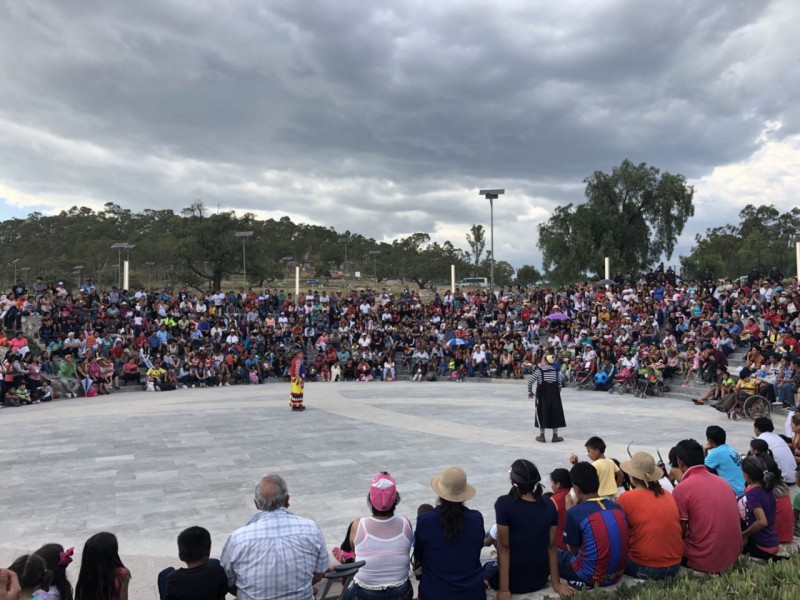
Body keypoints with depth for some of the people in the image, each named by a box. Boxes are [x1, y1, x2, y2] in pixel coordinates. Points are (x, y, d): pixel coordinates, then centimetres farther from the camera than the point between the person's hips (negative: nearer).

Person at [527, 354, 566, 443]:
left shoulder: (538, 370, -5)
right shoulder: (556, 372, 5)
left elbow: (530, 381, -6)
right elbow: (559, 385, 4)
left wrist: (530, 391, 8)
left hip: (542, 395, -2)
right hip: (554, 396, 2)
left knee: (542, 413, 7)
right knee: (555, 414, 10)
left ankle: (542, 436, 11)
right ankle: (555, 436, 14)